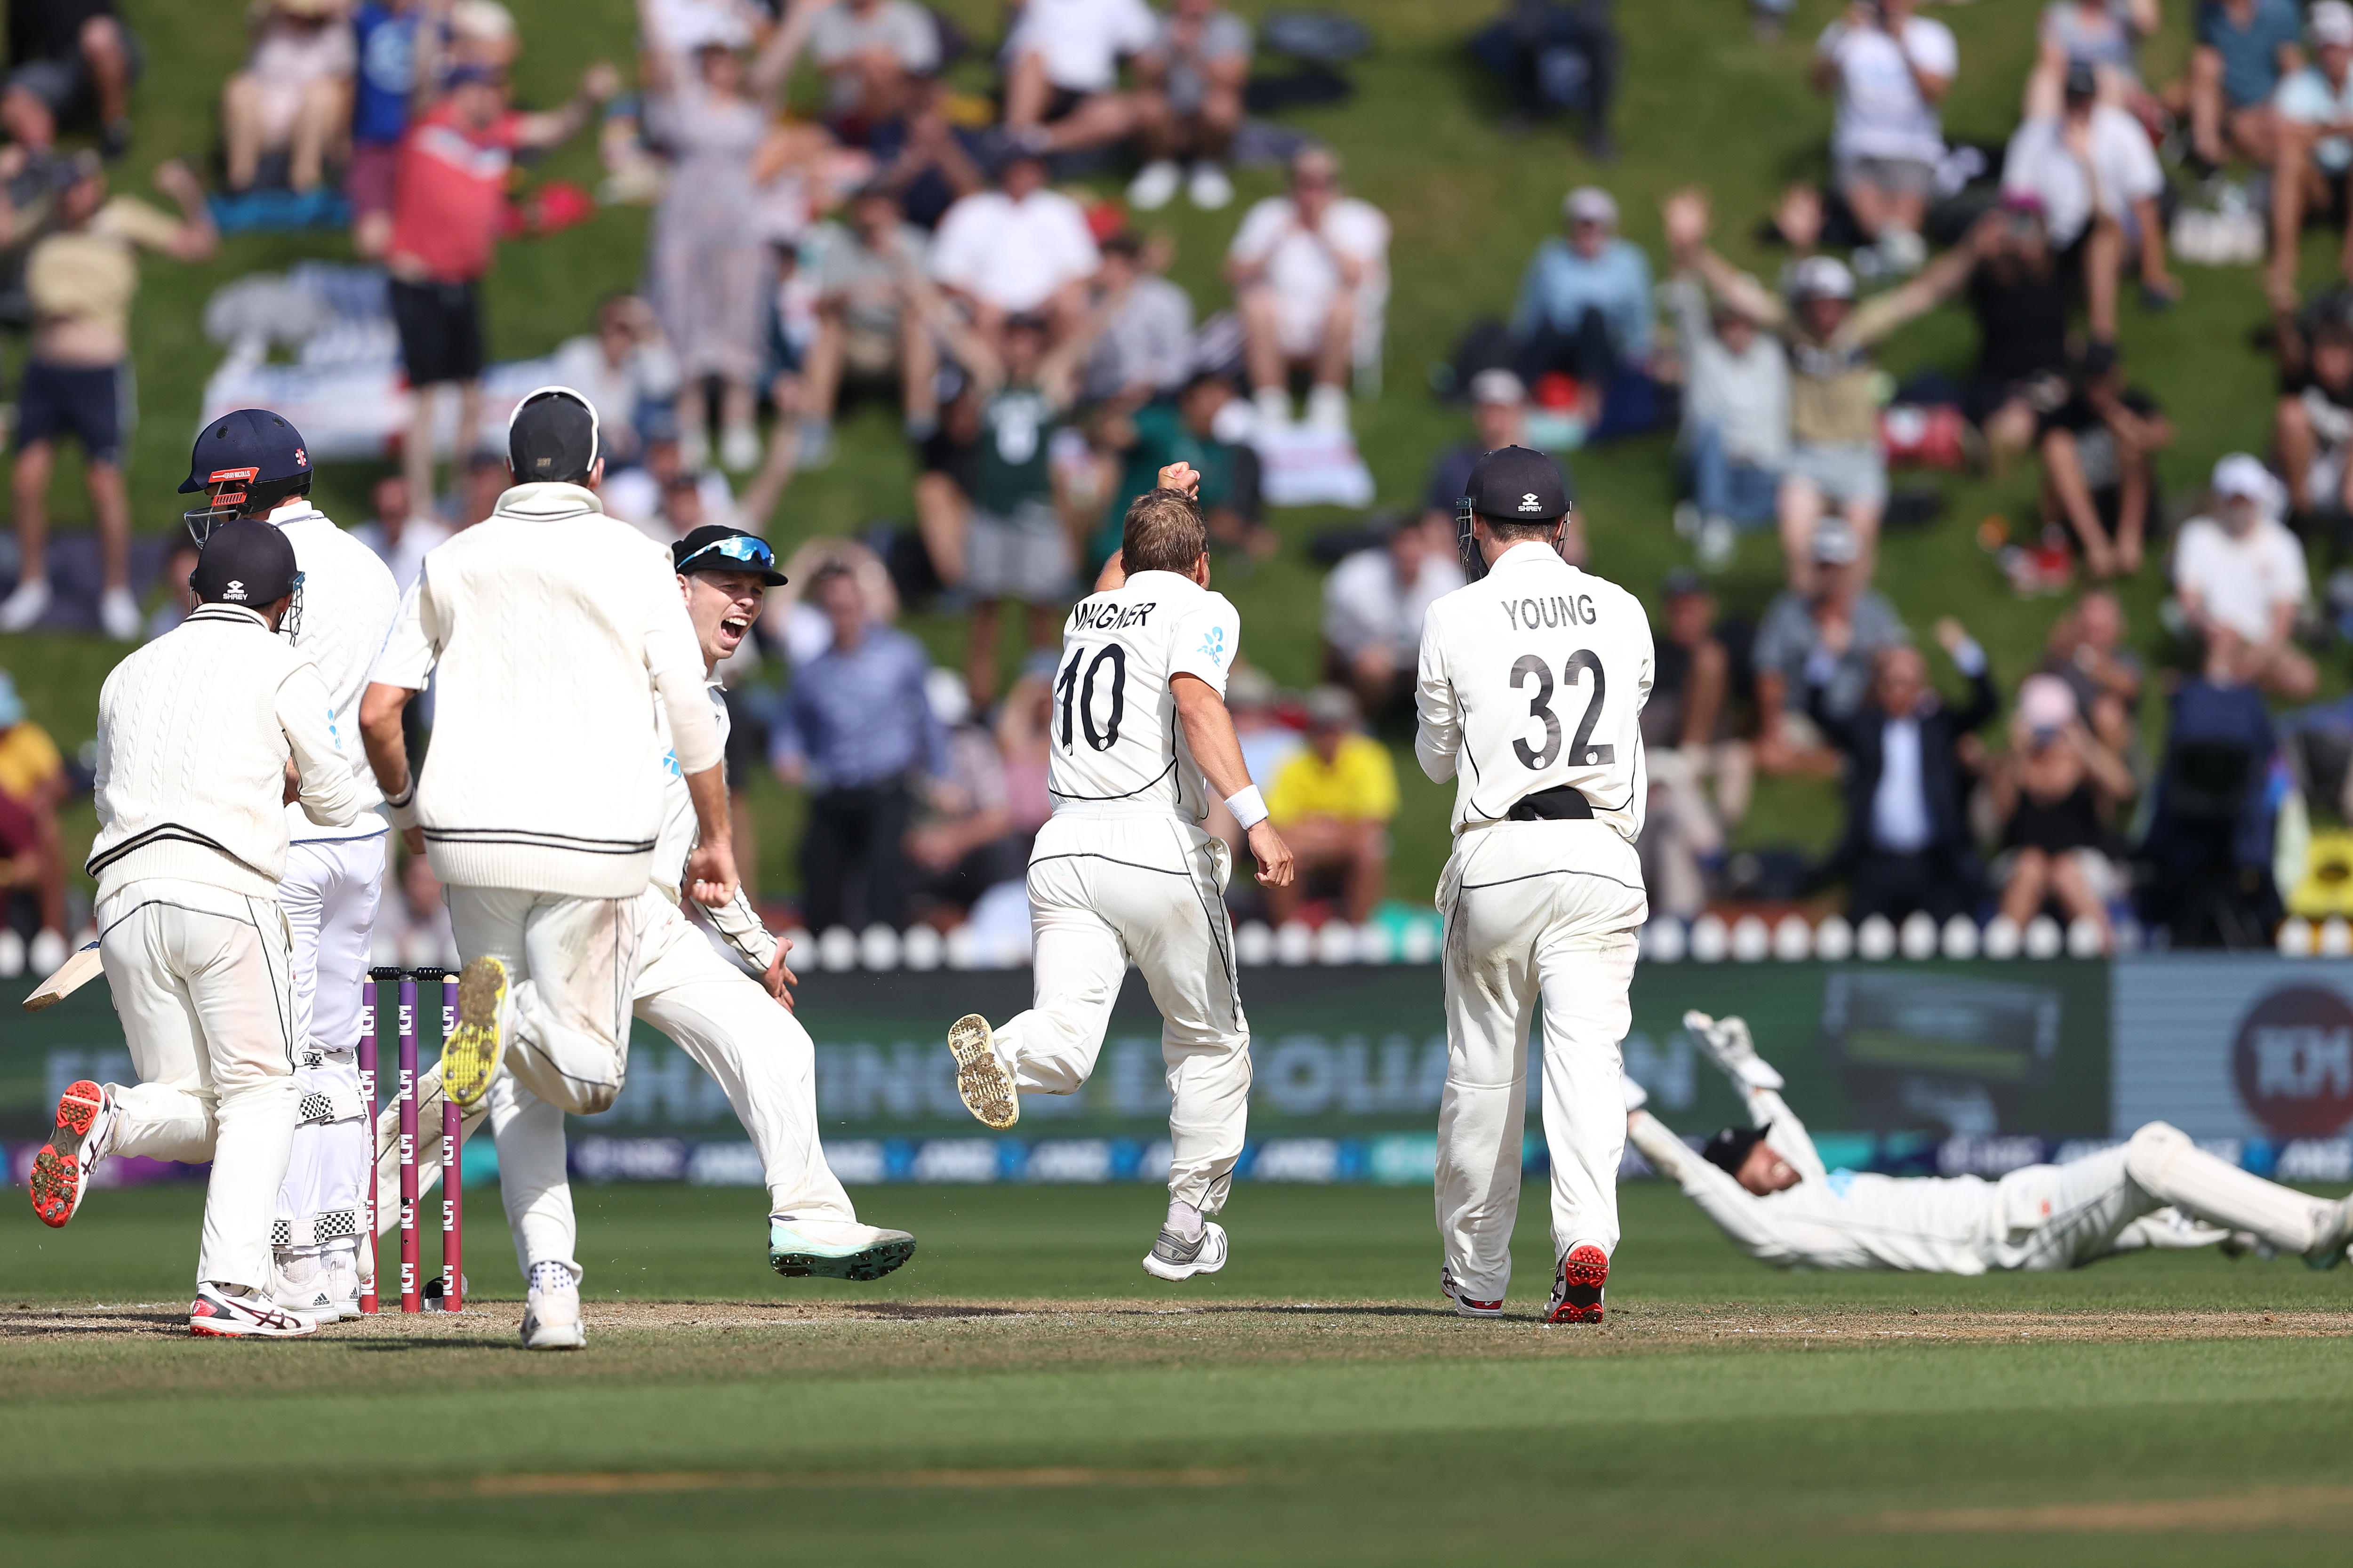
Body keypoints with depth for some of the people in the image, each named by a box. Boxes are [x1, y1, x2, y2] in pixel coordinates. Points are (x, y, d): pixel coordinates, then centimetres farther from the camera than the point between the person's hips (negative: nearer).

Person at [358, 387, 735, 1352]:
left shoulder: (455, 563, 10)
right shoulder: (634, 563, 3)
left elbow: (378, 710, 6)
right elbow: (692, 714, 0)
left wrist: (405, 806, 23)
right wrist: (717, 840, 11)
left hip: (474, 838, 2)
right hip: (595, 841, -2)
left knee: (519, 1089, 12)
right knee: (589, 1071, 4)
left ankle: (551, 1286, -2)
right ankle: (512, 1013, -31)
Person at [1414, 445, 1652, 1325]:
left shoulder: (1456, 619, 1)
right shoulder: (1622, 612, 9)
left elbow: (1438, 760, 10)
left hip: (1496, 858, -1)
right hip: (1601, 854, 1)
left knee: (1484, 1070, 11)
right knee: (1586, 1056, -6)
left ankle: (1477, 1274, 20)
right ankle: (1585, 1237, -28)